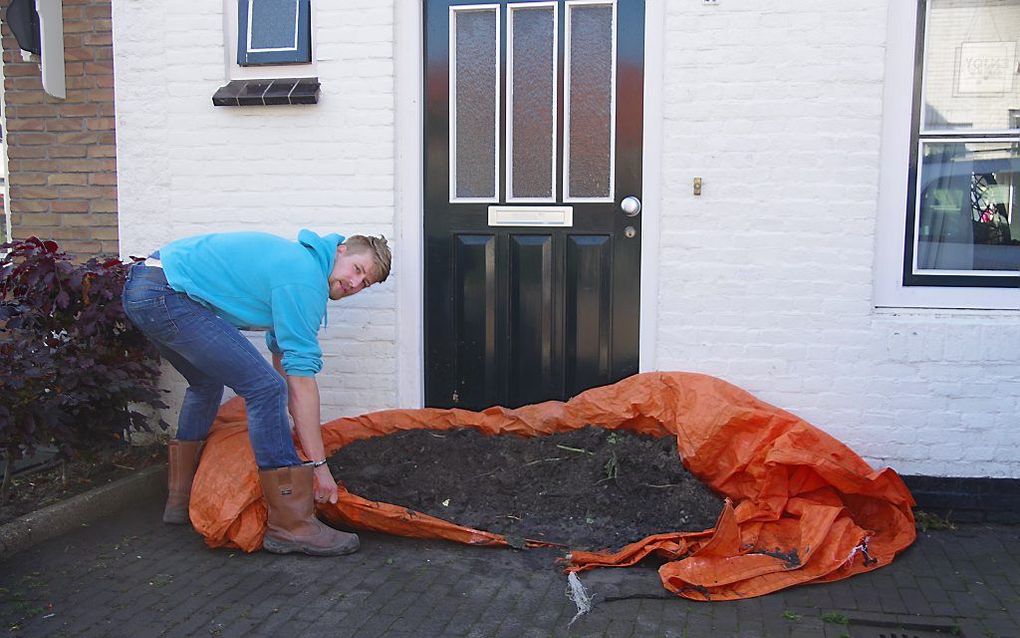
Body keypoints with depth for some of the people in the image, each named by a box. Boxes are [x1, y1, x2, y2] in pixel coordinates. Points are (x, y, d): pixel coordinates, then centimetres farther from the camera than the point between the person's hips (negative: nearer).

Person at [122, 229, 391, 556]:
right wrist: (318, 464, -12)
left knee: (207, 383, 29)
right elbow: (301, 378, -15)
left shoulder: (296, 260, 19)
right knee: (265, 387, -13)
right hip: (167, 295, -12)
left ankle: (181, 499, 38)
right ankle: (292, 525, -9)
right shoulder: (305, 280, -11)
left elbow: (282, 356, 25)